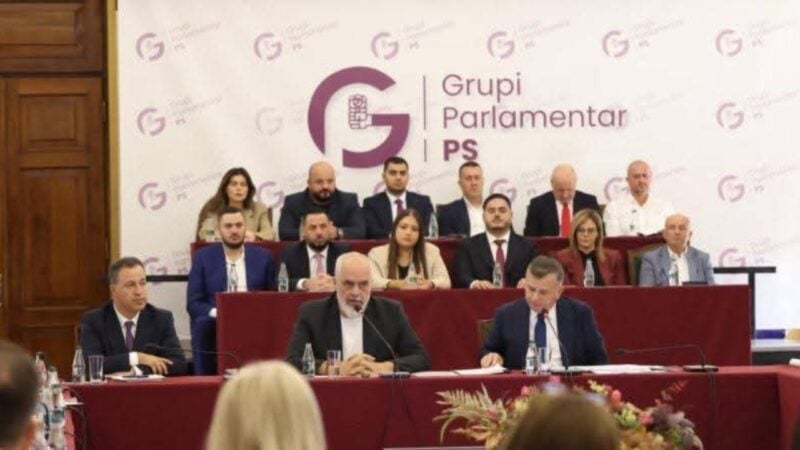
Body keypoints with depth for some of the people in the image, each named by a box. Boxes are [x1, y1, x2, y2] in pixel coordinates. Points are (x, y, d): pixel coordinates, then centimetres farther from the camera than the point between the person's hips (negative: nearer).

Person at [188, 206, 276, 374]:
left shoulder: (263, 257, 14)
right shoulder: (203, 257, 11)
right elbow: (193, 303, 5)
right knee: (203, 323, -34)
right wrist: (216, 312, -15)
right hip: (214, 323, 0)